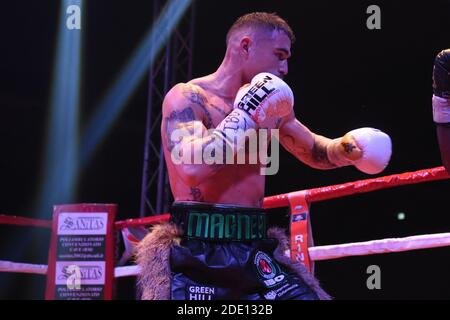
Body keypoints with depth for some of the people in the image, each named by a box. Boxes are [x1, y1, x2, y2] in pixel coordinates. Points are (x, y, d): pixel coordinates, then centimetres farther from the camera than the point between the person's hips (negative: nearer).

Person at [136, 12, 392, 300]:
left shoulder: (270, 104, 11)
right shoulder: (187, 96, -8)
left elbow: (314, 151, 28)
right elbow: (192, 168, -26)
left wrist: (344, 148, 5)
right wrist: (246, 114, -16)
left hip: (255, 252, 6)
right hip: (199, 253, -6)